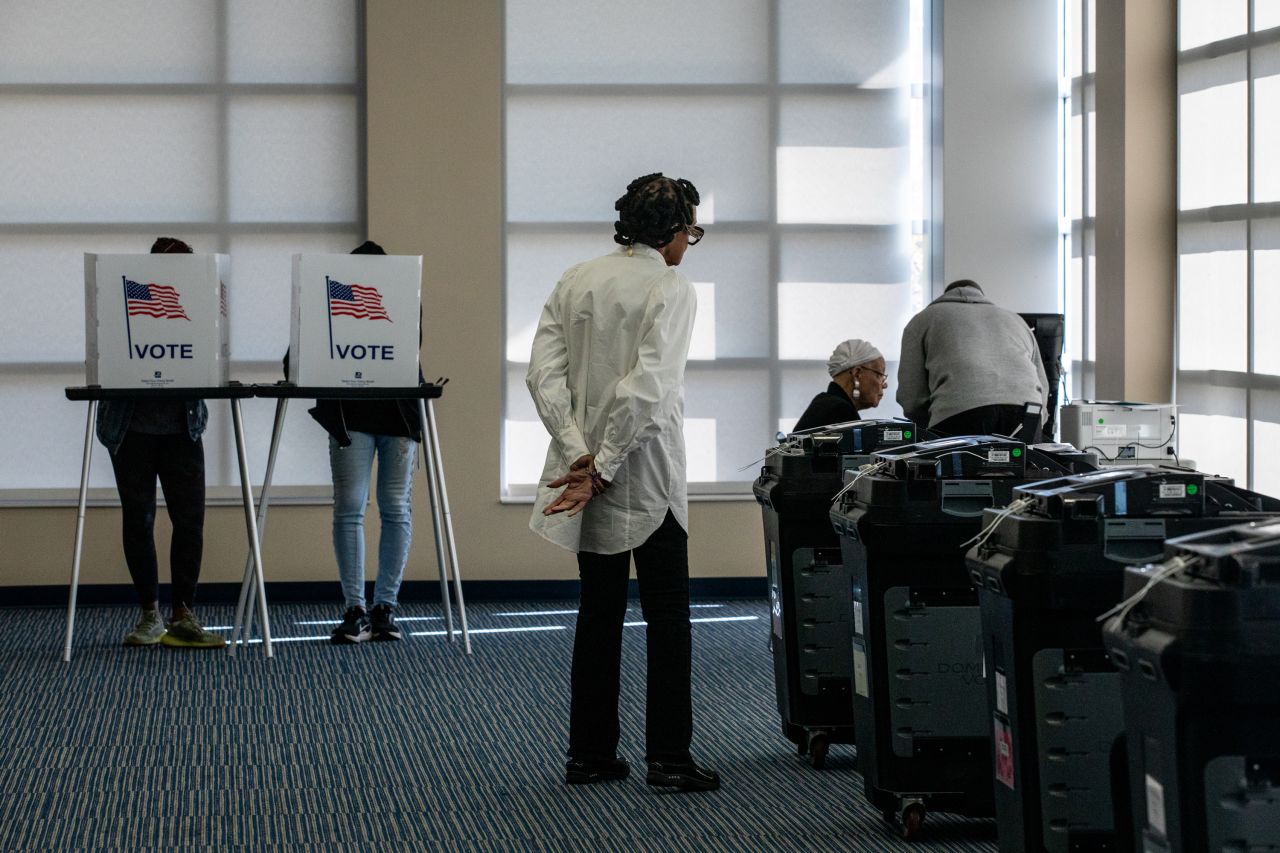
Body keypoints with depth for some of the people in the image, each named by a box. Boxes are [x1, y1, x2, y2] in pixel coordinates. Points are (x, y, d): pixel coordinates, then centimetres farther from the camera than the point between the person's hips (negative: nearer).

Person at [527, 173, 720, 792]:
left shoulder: (575, 282, 6)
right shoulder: (671, 290, -12)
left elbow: (543, 373, -3)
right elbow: (647, 387, -22)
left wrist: (580, 454, -8)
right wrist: (602, 469, -19)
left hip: (588, 465, 6)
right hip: (645, 471, -6)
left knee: (598, 613, 12)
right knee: (667, 617, 2)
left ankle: (590, 754, 14)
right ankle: (668, 757, 1)